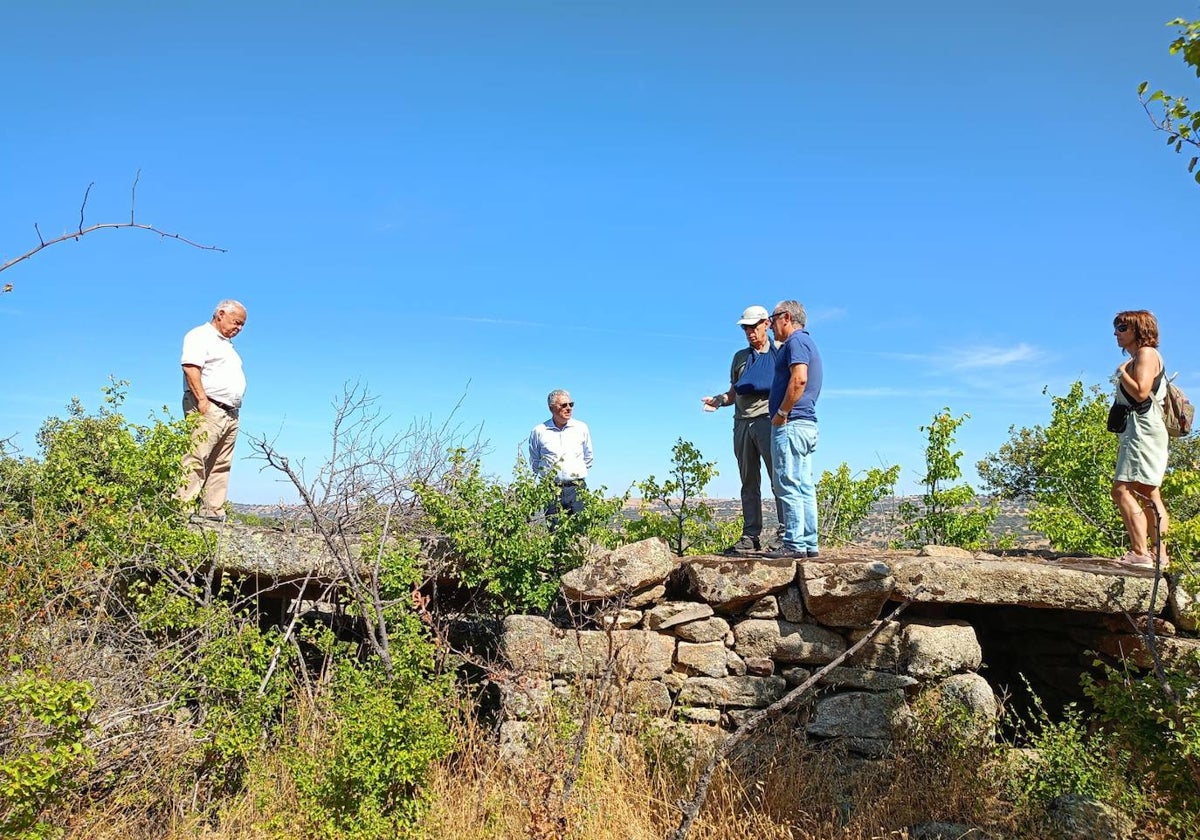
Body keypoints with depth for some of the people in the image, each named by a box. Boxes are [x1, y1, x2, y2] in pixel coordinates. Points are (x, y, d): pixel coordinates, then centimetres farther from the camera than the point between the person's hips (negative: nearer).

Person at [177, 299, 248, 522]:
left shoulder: (227, 344, 28)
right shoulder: (200, 336, 0)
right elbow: (190, 368, -14)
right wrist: (202, 400, -21)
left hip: (230, 412, 9)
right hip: (208, 409, -9)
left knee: (221, 465, 4)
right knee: (196, 460, -14)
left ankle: (213, 511, 5)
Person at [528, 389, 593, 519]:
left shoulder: (581, 428, 6)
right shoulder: (539, 431, 3)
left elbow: (588, 457, 21)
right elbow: (534, 460, 18)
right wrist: (544, 474, 12)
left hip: (577, 487, 1)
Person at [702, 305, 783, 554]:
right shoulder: (740, 357, 21)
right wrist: (719, 400, 2)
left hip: (768, 420, -5)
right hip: (742, 423, 5)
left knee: (778, 478, -10)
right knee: (749, 484, 5)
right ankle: (751, 536, 8)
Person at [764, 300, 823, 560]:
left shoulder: (797, 341, -8)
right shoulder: (807, 343, 24)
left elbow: (799, 379, -22)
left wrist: (781, 413, -16)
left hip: (792, 424, -10)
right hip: (807, 424, 10)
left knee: (788, 486, -9)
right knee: (804, 487, 9)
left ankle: (795, 544, -9)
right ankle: (809, 543, 12)